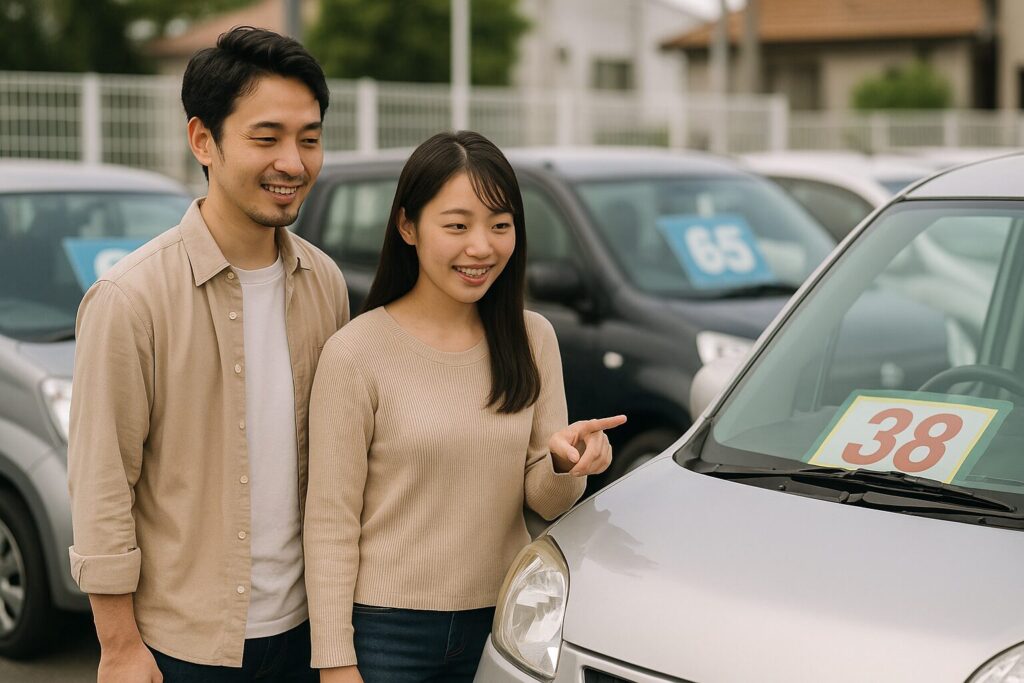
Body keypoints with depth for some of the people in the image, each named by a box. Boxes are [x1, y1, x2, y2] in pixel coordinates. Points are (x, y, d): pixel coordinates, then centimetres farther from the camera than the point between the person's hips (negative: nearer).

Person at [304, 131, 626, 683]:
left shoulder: (533, 339, 1)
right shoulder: (355, 353, -12)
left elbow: (544, 503, 2)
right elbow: (330, 523, -10)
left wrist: (565, 465, -19)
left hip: (503, 618, 4)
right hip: (387, 630, -4)